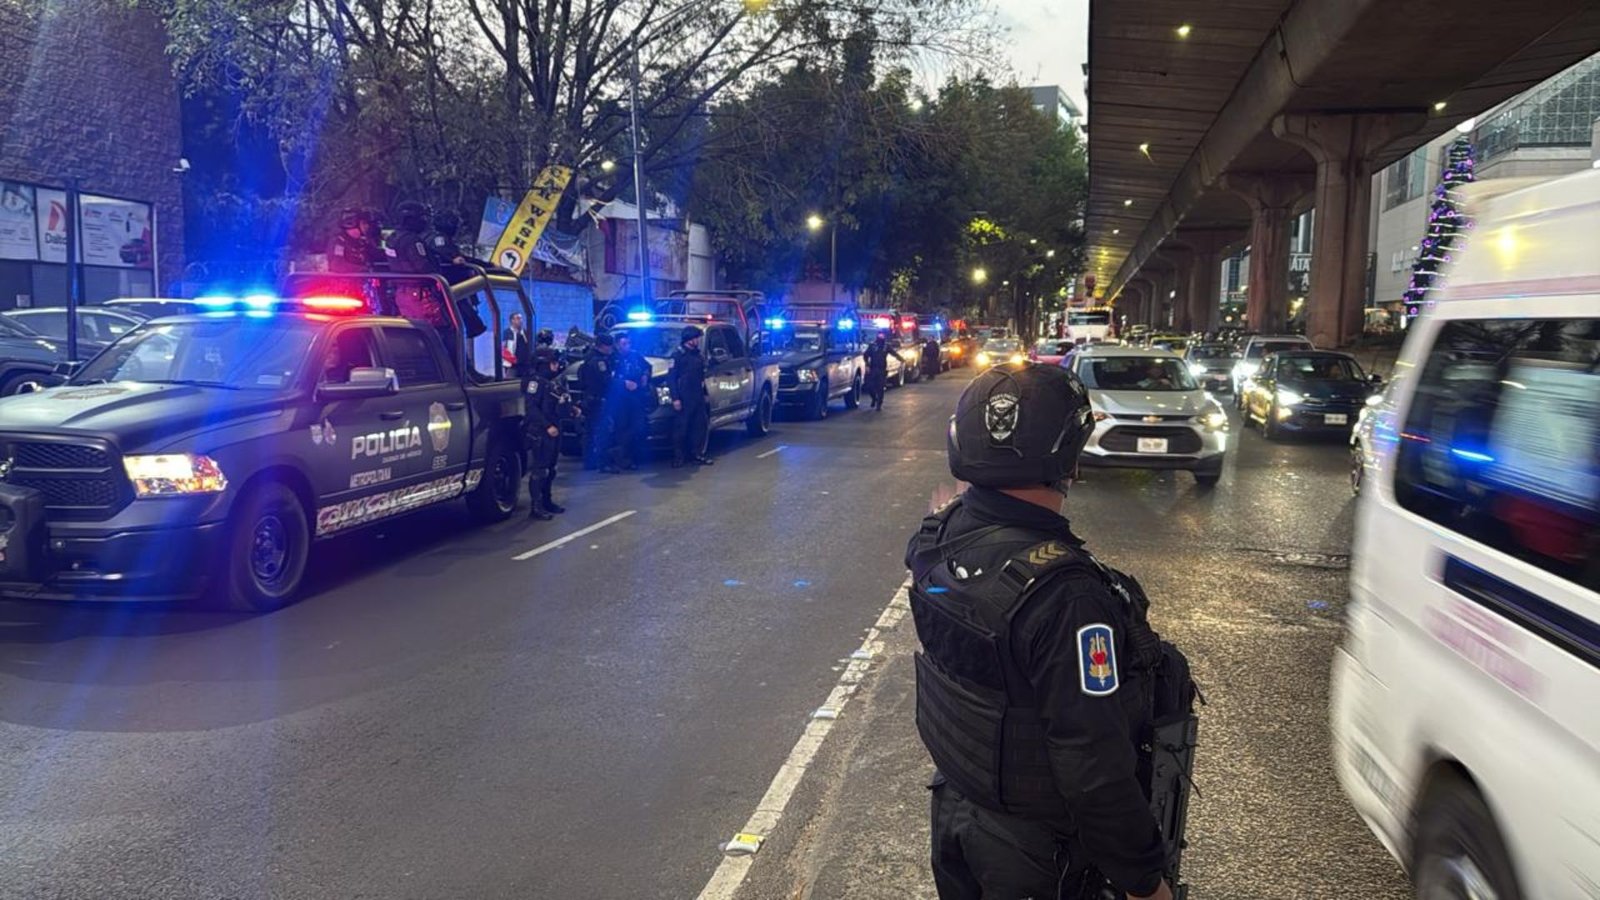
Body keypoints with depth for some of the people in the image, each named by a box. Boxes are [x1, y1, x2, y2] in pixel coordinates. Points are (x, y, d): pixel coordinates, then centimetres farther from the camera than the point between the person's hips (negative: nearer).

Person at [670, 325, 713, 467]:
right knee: (680, 428, -3)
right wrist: (675, 398, -16)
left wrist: (704, 393, 18)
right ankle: (678, 457, 3)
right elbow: (671, 378, -11)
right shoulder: (678, 355, -7)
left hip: (698, 398, 7)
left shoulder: (699, 355, 13)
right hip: (683, 398, -7)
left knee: (700, 426, 7)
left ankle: (697, 455, 16)